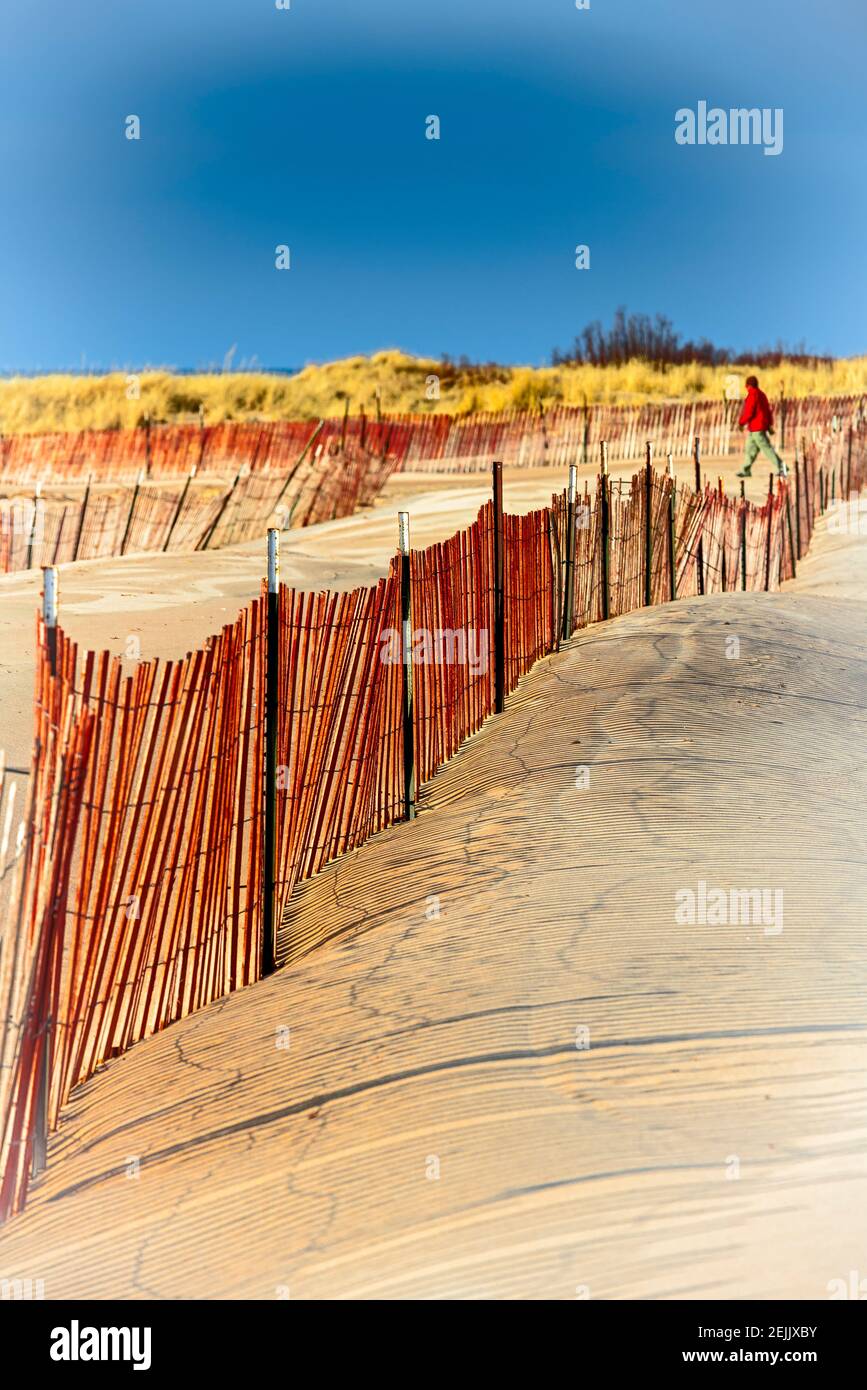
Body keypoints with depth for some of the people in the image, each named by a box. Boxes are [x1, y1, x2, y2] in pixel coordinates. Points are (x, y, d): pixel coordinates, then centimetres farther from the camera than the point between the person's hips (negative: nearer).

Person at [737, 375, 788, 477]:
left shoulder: (752, 395, -15)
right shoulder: (762, 394, 14)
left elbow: (749, 412, -20)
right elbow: (769, 410, 16)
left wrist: (741, 423, -7)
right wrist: (770, 425, 18)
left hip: (757, 428, -10)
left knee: (766, 448, -9)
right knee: (750, 449, 14)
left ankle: (781, 467, -12)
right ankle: (746, 470, 17)